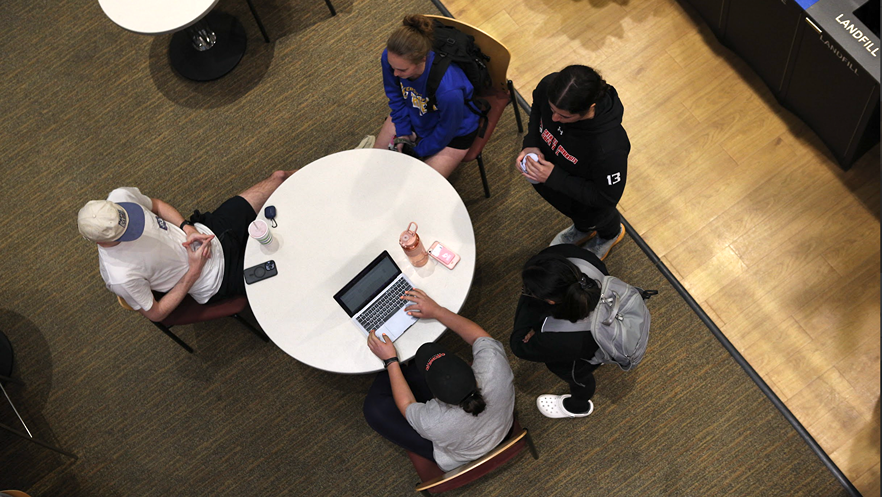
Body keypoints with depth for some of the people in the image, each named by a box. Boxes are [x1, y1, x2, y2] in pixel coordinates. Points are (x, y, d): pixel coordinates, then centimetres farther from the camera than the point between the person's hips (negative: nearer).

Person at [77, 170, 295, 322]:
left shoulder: (120, 198, -21)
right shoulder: (121, 277, -33)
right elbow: (155, 313, -17)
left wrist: (188, 229, -14)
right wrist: (193, 272, -20)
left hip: (208, 228, 5)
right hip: (219, 277, -5)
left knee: (278, 177, 8)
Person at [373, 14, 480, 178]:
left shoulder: (448, 90, -46)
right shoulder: (389, 58, -30)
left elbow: (446, 131, -23)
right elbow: (395, 95, -6)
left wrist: (417, 152, -9)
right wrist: (403, 133, -5)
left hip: (454, 132, -4)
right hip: (411, 114, 5)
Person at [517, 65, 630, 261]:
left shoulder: (609, 147, -49)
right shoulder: (549, 87, -33)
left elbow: (606, 197, -31)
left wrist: (554, 178, -37)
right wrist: (530, 144, -22)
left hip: (587, 191, -5)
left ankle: (611, 233, 68)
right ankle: (583, 229, 73)